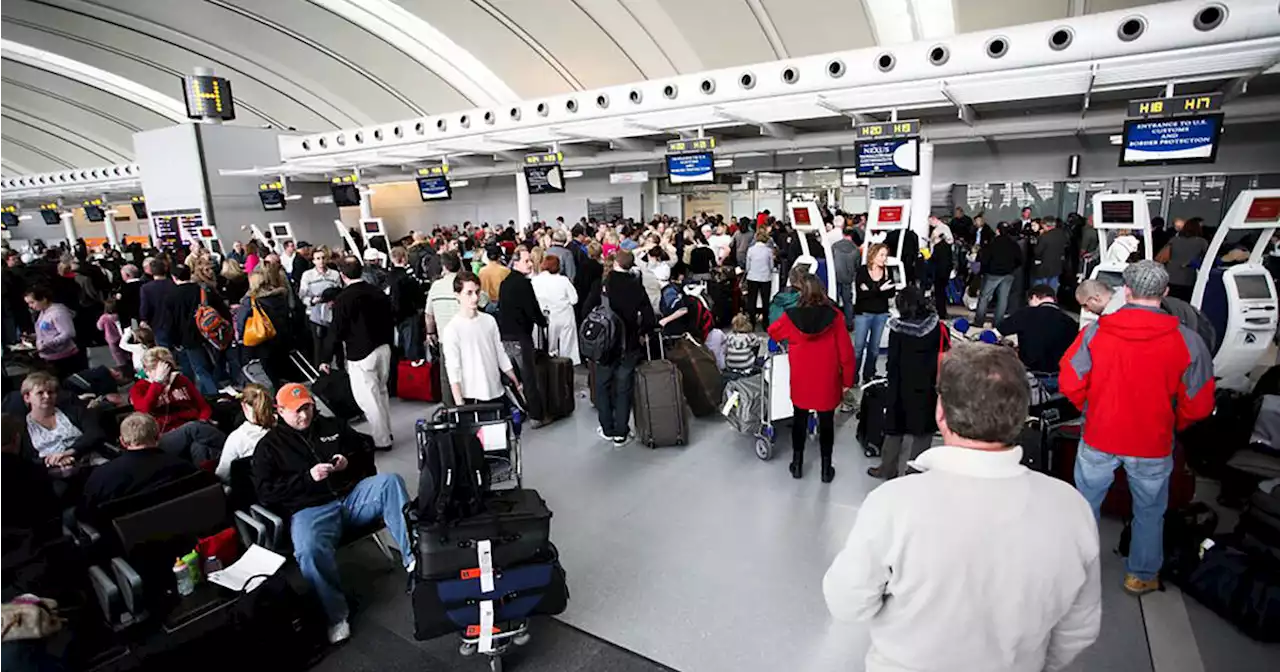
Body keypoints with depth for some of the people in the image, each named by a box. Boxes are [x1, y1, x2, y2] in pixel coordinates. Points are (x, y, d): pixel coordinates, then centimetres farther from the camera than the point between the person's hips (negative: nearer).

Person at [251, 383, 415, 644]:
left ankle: (413, 559, -28)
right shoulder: (269, 446, 11)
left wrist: (349, 460, 4)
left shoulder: (332, 426, 19)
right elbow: (265, 492, 1)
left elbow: (364, 445, 27)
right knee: (309, 551, -36)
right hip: (309, 510, -3)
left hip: (352, 494, 3)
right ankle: (336, 615, -14)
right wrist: (307, 477, -12)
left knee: (390, 482, -27)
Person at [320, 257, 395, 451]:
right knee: (381, 392, 19)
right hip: (383, 348, 7)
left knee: (368, 398, 2)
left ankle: (382, 440, 8)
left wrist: (325, 358, -3)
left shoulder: (343, 298, -14)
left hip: (361, 354, -7)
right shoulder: (379, 293, 4)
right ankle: (386, 433, 28)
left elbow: (336, 331, -12)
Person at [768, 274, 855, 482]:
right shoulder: (834, 316, -15)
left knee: (800, 420, 18)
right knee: (826, 423, 14)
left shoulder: (791, 316, -12)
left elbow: (773, 332, 9)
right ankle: (826, 469, 26)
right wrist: (847, 380, 2)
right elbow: (846, 351, -10)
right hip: (827, 381, -1)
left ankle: (797, 464, 31)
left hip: (801, 380, 1)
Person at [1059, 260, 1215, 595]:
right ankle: (1142, 575, 36)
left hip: (1098, 438, 0)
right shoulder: (1187, 341, -13)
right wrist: (1172, 426, 12)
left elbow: (1070, 383, -11)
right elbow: (1198, 405, -8)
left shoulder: (1095, 331, -14)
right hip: (1153, 443, 0)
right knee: (1149, 511, 21)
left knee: (1085, 503, 18)